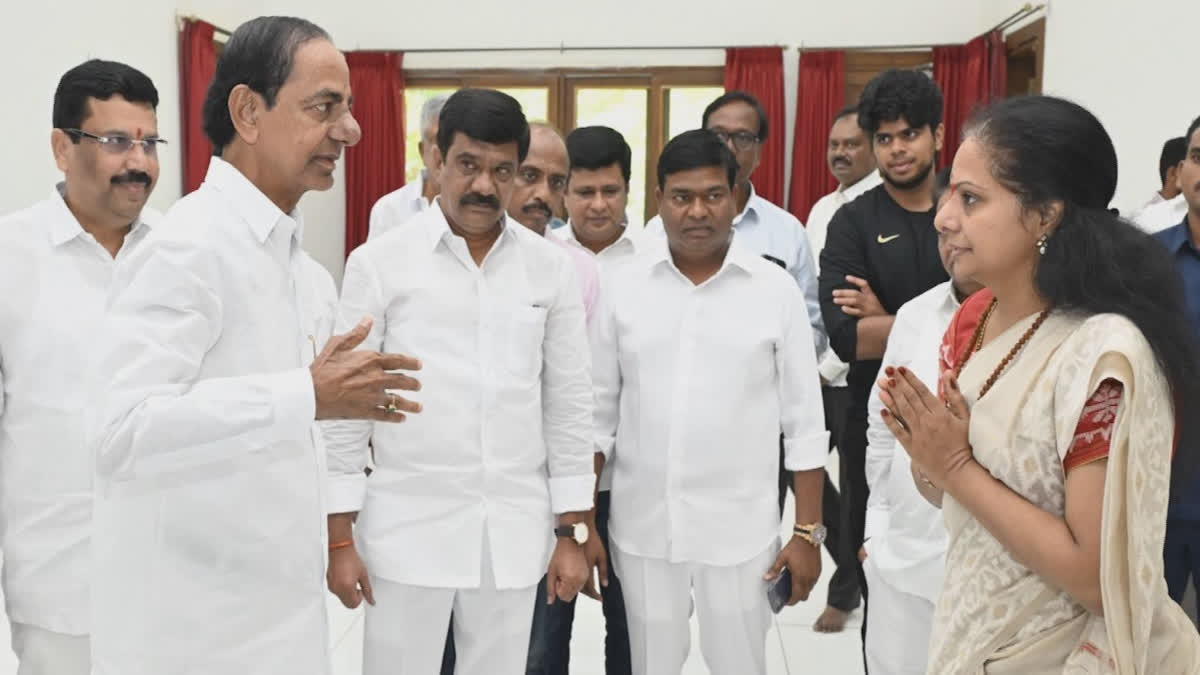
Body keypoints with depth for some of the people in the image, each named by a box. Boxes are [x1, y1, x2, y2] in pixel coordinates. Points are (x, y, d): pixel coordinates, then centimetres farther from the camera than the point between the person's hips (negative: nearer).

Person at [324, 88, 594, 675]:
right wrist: (340, 538, -4)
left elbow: (570, 404, 5)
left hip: (515, 532, 2)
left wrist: (572, 533, 4)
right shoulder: (378, 263, -4)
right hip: (407, 529, -2)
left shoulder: (551, 268, 2)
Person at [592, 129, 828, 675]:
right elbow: (598, 409, 4)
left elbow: (804, 420, -2)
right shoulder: (622, 287, -1)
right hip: (642, 527, 1)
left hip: (740, 529, -1)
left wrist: (809, 532, -3)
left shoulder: (777, 290, -4)